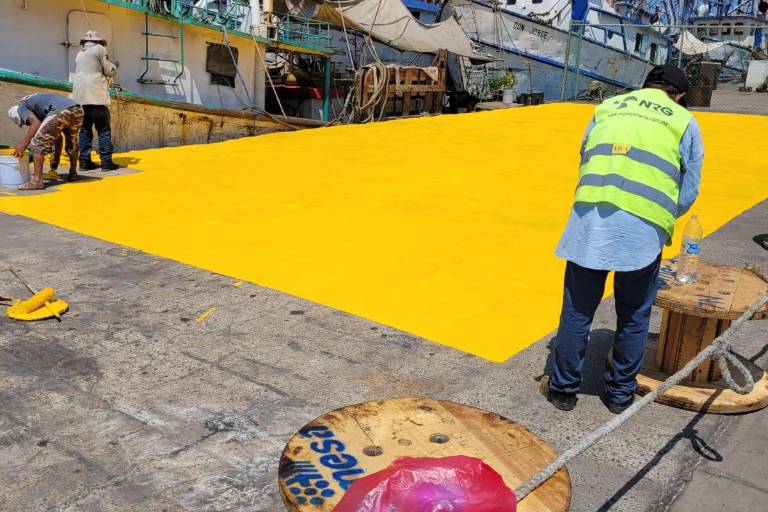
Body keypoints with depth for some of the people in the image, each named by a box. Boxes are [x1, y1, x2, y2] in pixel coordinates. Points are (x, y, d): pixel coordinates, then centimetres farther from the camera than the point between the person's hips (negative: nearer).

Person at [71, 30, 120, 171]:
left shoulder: (79, 54, 23)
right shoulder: (99, 49, 4)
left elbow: (80, 73, 24)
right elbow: (110, 71, 1)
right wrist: (114, 66, 22)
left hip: (79, 97, 6)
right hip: (95, 96, -6)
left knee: (85, 130, 7)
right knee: (104, 130, -5)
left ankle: (85, 161, 2)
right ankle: (106, 162, -10)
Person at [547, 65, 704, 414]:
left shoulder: (608, 107, 22)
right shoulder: (684, 122, 14)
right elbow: (688, 191, 13)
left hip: (590, 217, 2)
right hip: (643, 228, -1)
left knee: (577, 310, 11)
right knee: (634, 317, 15)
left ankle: (563, 389, 22)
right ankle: (620, 394, 28)